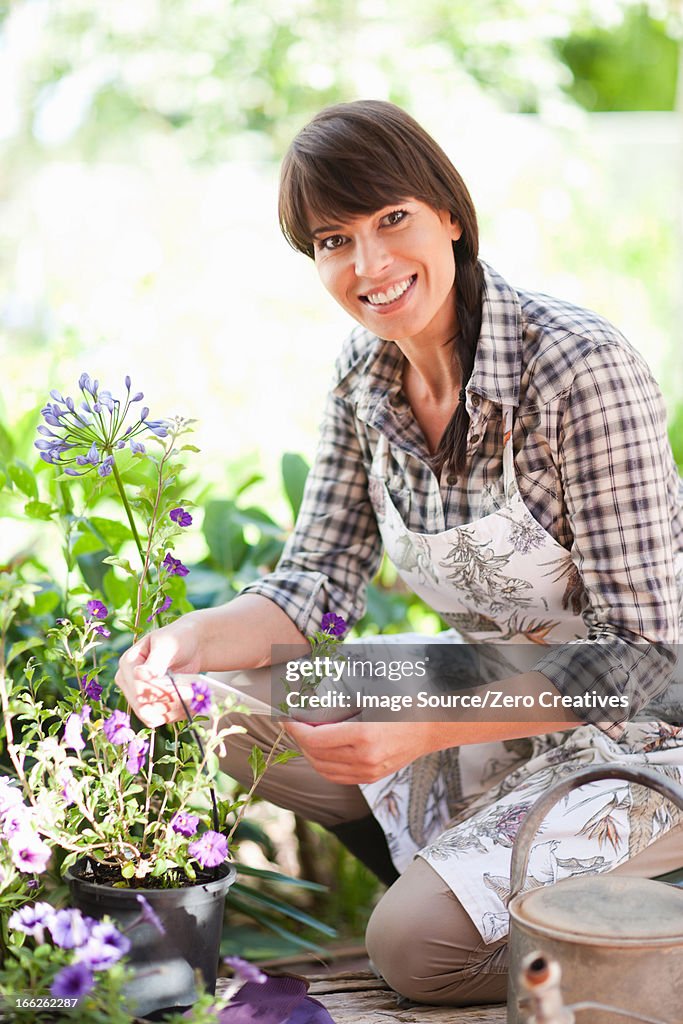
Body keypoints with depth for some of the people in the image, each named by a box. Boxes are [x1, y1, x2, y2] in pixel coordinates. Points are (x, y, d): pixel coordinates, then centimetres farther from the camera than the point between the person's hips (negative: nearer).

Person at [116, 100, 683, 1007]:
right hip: (499, 711, 7)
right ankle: (458, 877, 8)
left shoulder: (582, 370, -25)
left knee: (416, 945, -20)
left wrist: (424, 728, -34)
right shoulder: (366, 374, -3)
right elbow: (320, 582, 0)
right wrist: (191, 642, -21)